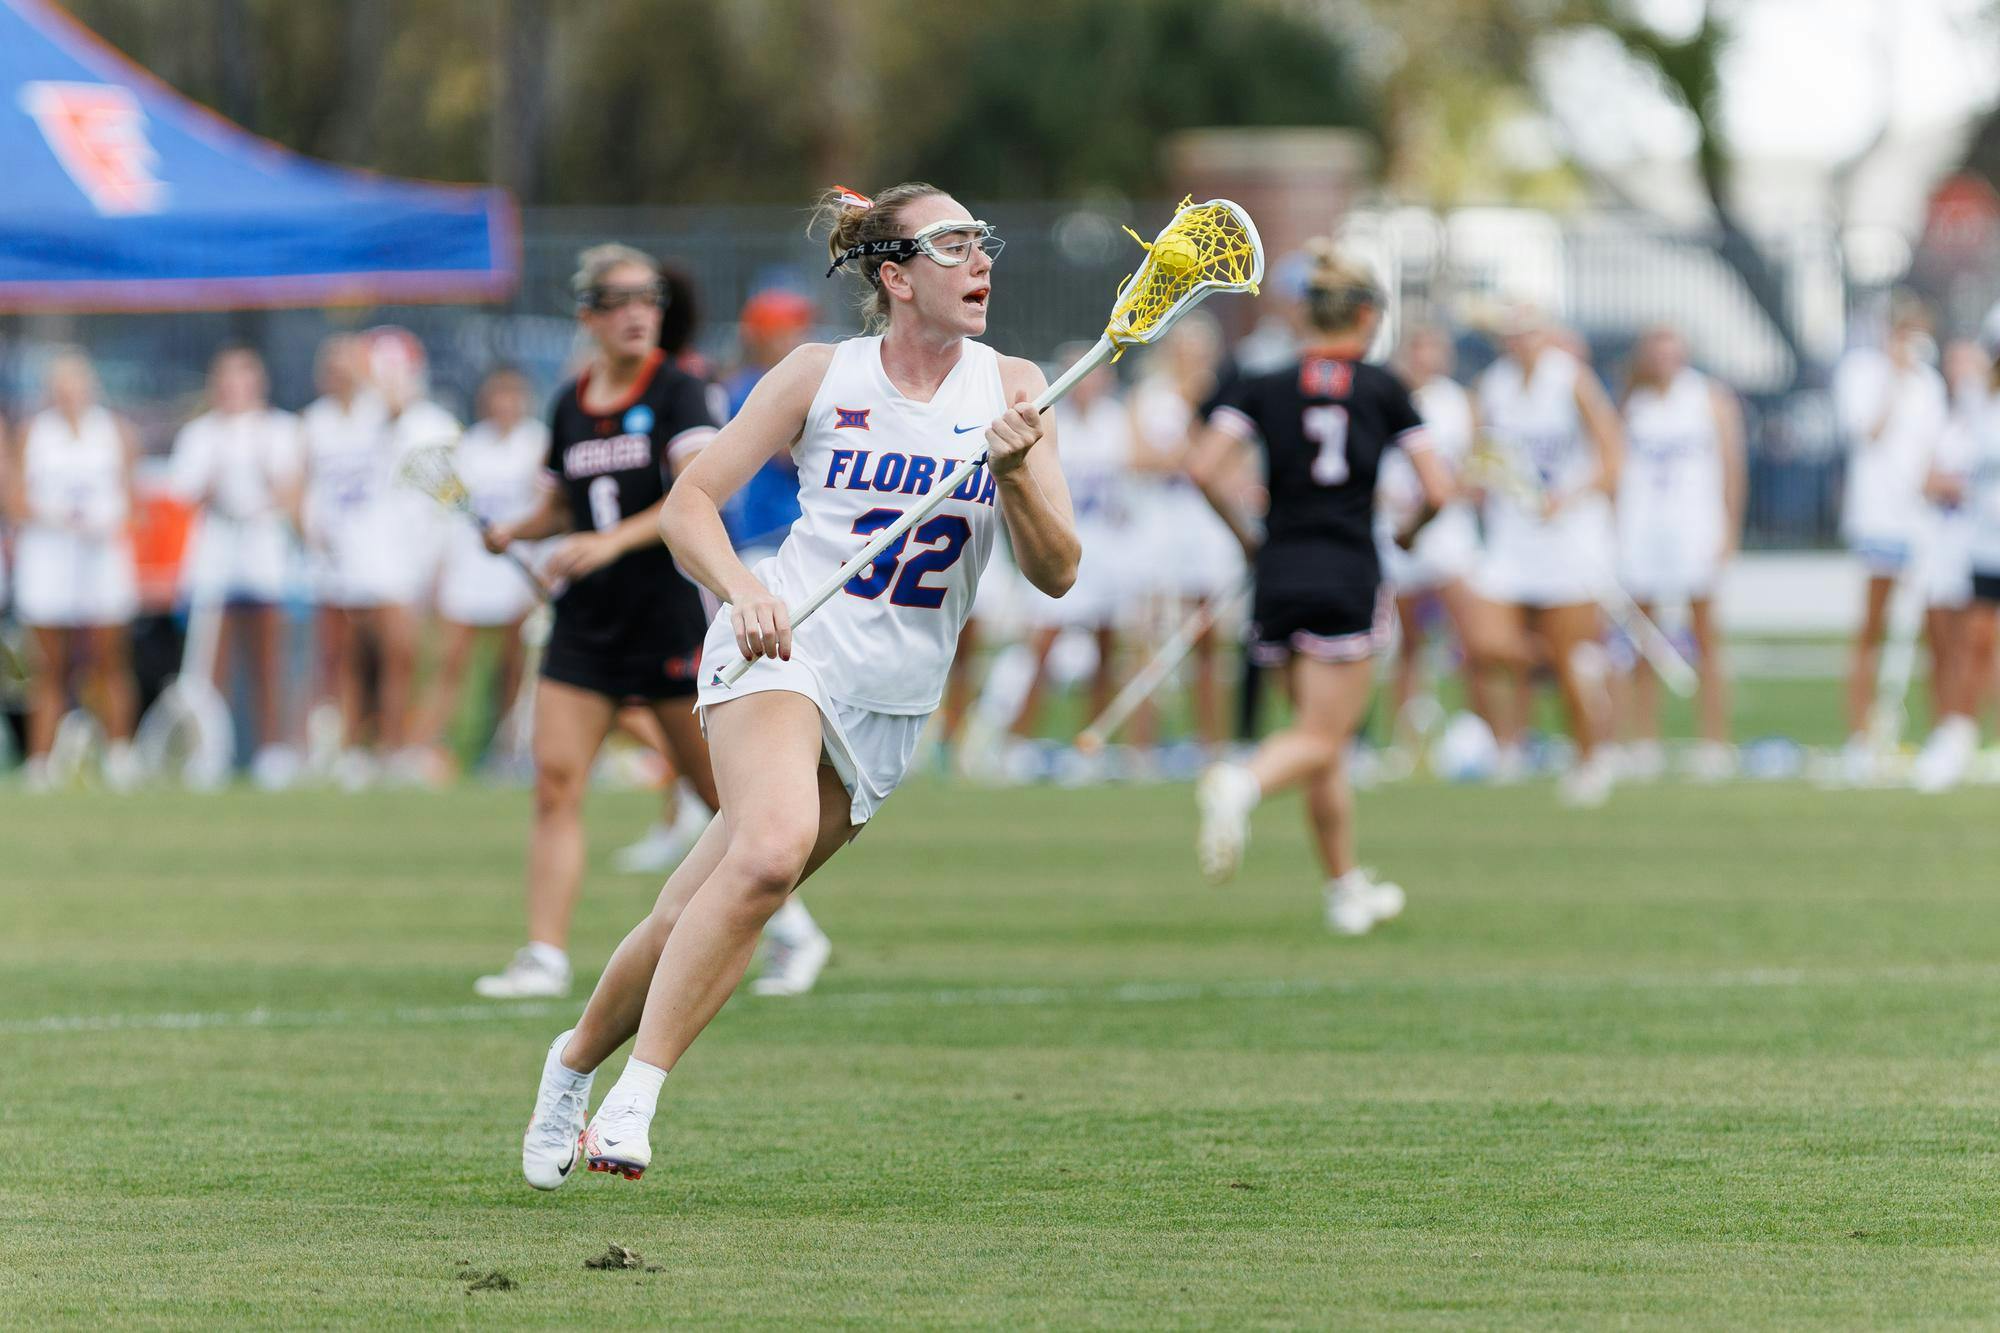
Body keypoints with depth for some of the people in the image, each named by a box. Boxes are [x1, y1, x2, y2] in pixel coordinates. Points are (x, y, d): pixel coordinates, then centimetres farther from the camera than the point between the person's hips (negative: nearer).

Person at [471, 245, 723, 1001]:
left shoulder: (677, 393, -7)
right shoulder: (569, 406, 9)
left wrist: (614, 541, -32)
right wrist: (515, 532, 3)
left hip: (670, 618, -4)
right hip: (585, 626, 4)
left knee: (721, 790, 3)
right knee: (556, 783, -8)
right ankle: (545, 956, -9)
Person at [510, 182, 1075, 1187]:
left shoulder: (1011, 388, 5)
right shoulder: (820, 376, 1)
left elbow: (1055, 572, 1)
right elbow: (689, 503, 4)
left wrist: (1014, 472, -18)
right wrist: (741, 588, -15)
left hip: (891, 704, 3)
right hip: (781, 651, -3)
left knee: (699, 914, 1)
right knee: (772, 846, -31)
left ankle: (578, 1058, 26)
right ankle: (631, 1098, -27)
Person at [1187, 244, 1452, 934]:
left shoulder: (1263, 387, 4)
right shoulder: (1383, 390, 0)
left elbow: (1204, 468, -8)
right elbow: (1438, 488, -3)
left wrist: (1245, 534, 6)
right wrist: (1408, 534, 17)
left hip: (1280, 570, 3)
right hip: (1350, 577, -3)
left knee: (1324, 741, 14)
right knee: (1321, 739, -4)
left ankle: (1348, 890, 19)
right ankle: (1241, 786, -35)